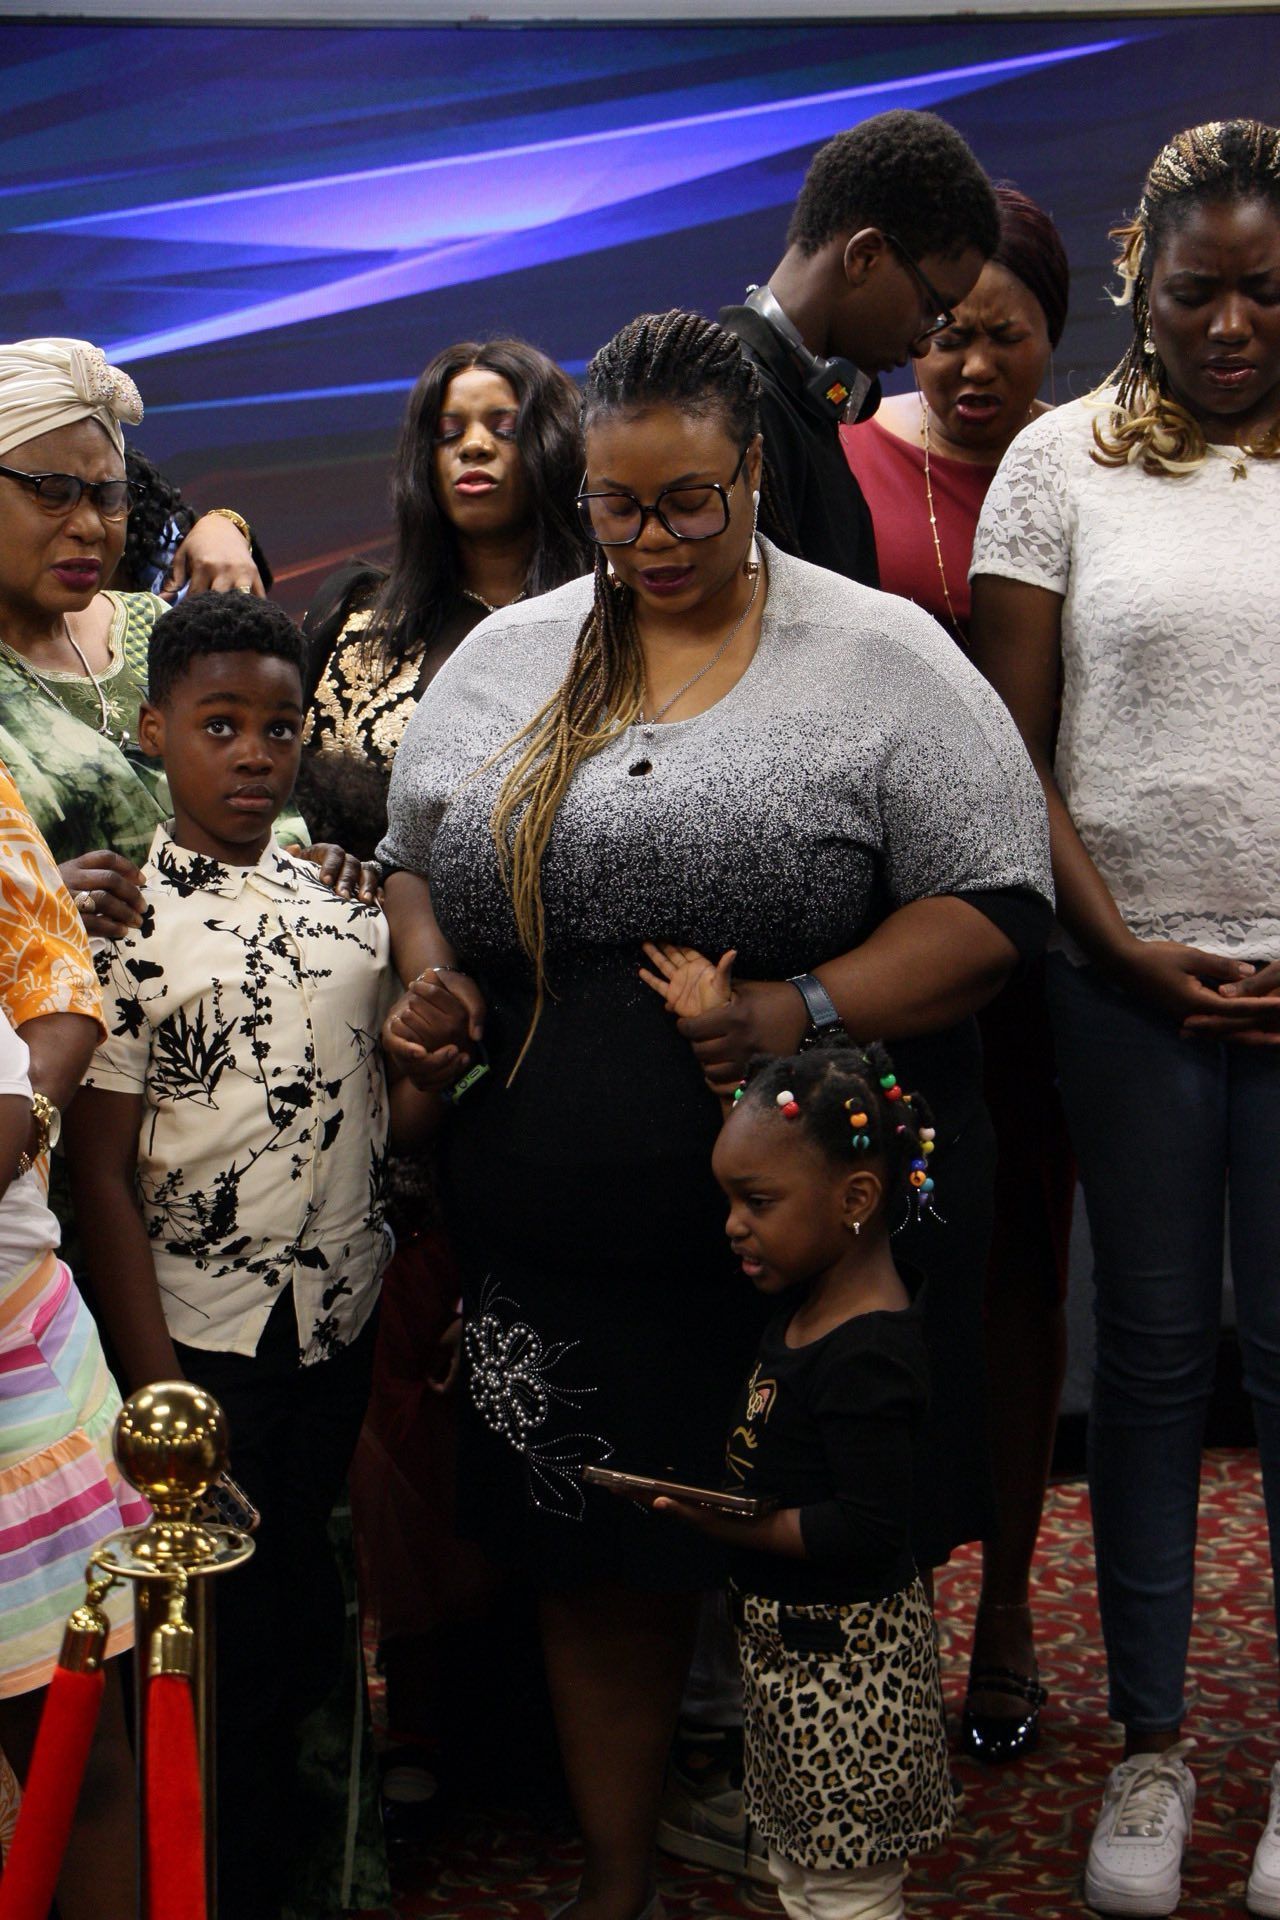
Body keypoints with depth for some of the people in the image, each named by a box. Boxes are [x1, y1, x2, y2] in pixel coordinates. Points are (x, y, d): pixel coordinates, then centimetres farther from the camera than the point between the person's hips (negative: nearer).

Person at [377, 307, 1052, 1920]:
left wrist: (809, 1012, -18)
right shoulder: (500, 659, 12)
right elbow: (411, 859, 22)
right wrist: (428, 979, 1)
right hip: (550, 1241, 3)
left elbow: (993, 899, -5)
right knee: (596, 1559, 10)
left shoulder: (881, 657, -1)